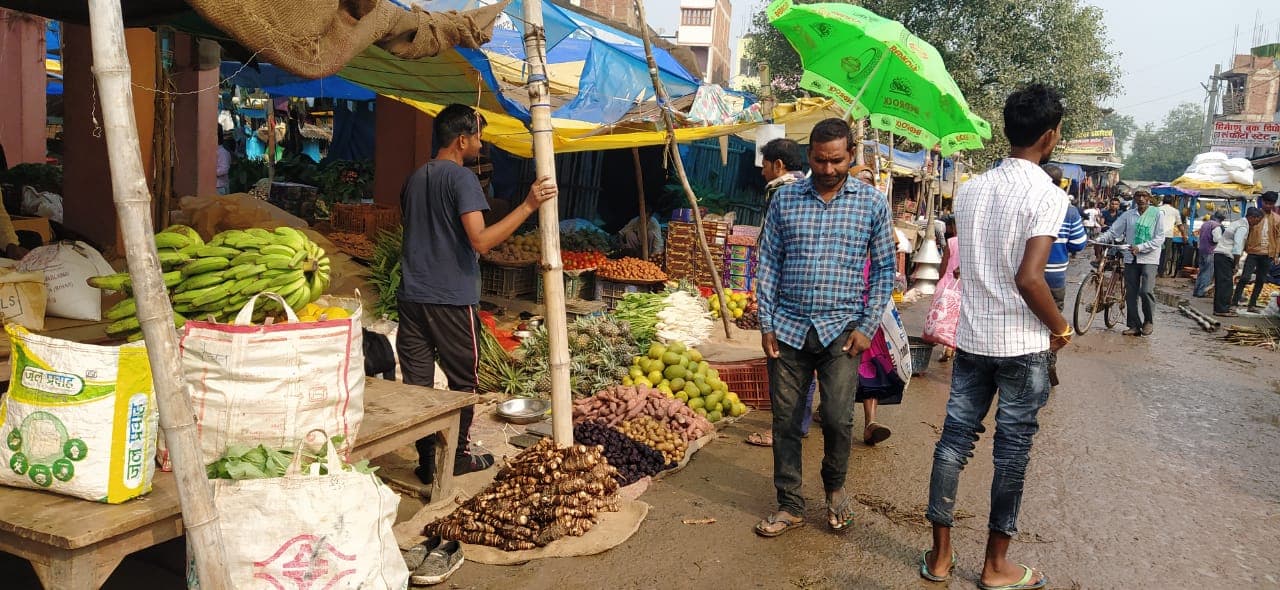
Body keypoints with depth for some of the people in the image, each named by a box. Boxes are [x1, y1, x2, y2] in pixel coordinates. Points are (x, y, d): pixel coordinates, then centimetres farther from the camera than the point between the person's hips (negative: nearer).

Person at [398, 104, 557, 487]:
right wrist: (528, 205, -23)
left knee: (417, 381, 6)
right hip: (452, 299, -6)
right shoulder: (462, 178, -11)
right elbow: (481, 240, -22)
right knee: (462, 381, 9)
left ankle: (427, 463, 11)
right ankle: (459, 457, 21)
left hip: (412, 295, 7)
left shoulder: (414, 179, 13)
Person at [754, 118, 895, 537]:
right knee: (786, 421, 6)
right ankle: (790, 506, 22)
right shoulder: (784, 200, 5)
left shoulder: (872, 204, 2)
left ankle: (835, 487, 23)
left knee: (837, 417, -8)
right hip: (788, 328, 2)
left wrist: (868, 326, -4)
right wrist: (766, 324, 0)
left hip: (841, 329, -1)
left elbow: (884, 270, 5)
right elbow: (768, 264, 6)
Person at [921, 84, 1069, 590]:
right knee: (1012, 453, 7)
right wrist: (1060, 328, -6)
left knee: (953, 441, 10)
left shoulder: (970, 190, 5)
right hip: (1022, 345, -5)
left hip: (970, 338, 5)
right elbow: (1029, 279, -22)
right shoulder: (1047, 195, -14)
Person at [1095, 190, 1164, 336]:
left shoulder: (1156, 213, -2)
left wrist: (1140, 248, -18)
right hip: (1131, 258, 3)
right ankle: (1134, 325, 14)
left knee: (1146, 291, -14)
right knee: (1131, 293, 5)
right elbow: (1113, 231, 5)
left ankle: (1149, 321, 8)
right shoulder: (1128, 215, 7)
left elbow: (1159, 239, -7)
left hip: (1149, 258, -3)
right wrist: (1099, 239, -12)